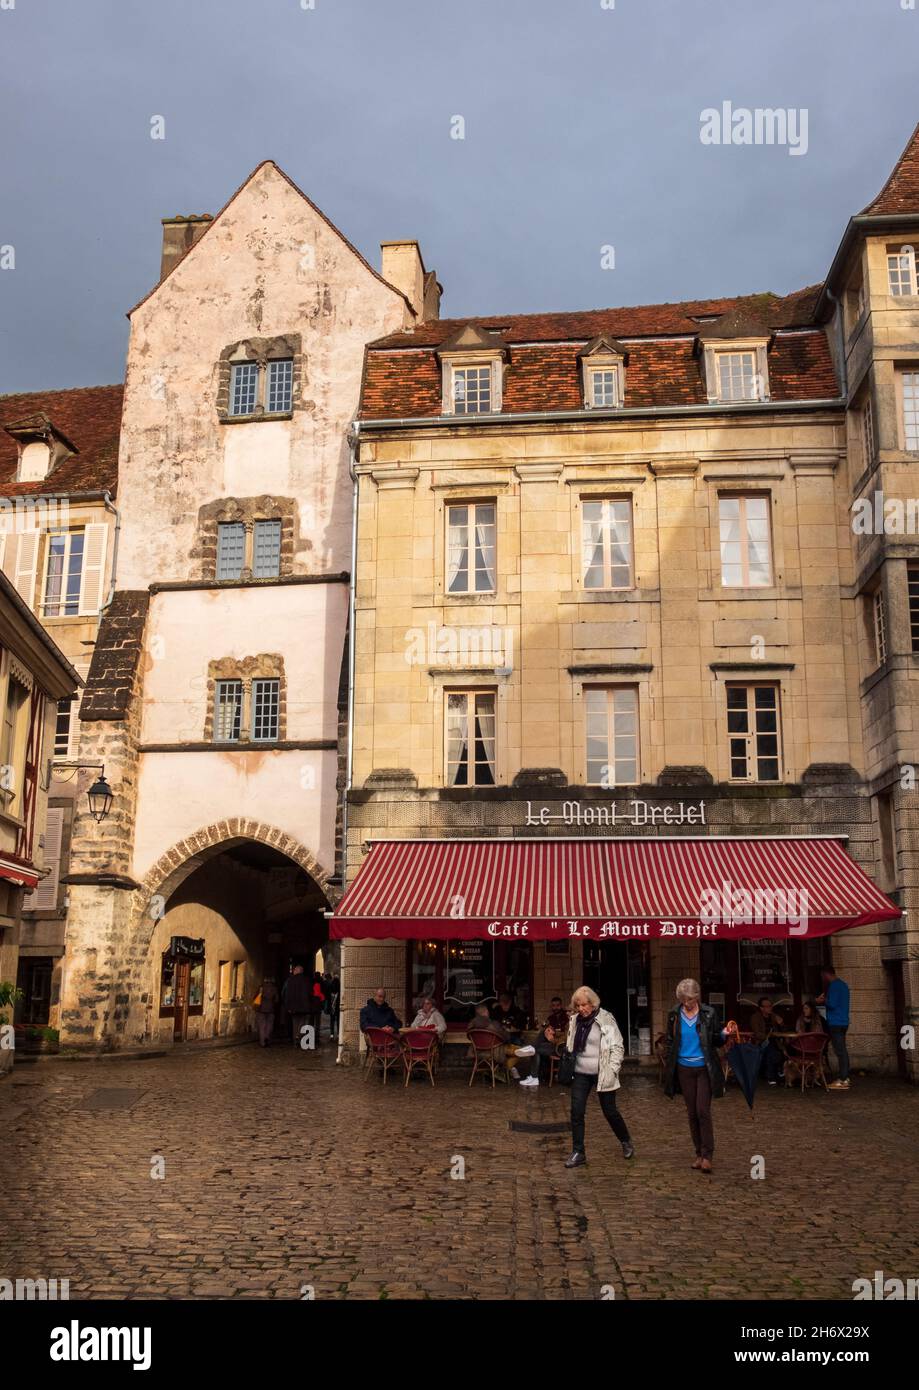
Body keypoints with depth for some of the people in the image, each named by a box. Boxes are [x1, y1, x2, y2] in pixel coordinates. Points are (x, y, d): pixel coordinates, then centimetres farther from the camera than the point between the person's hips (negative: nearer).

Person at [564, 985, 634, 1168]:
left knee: (610, 1111, 8)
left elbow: (618, 1047, -10)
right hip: (581, 1074, 5)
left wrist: (612, 1070, -16)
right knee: (576, 1112, -2)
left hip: (602, 1075, -4)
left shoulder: (605, 1019, -12)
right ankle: (578, 1153, 8)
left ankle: (626, 1143, 33)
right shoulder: (575, 1020, 4)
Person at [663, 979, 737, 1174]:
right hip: (684, 1069, 2)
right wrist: (668, 1067, 6)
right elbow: (670, 1043, 9)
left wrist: (725, 1033, -19)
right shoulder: (674, 1015, -1)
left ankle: (707, 1155, -2)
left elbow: (715, 1041, 2)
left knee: (703, 1111, -9)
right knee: (692, 1113, 8)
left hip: (704, 1069, -2)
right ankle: (699, 1154, 18)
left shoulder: (708, 1013, -6)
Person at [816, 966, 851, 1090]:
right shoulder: (843, 984, 17)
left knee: (840, 1051, -9)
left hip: (835, 1023, -10)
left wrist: (823, 1000, -4)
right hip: (843, 1022, 10)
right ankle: (845, 1078, 16)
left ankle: (842, 1080, -9)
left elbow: (832, 1004, -21)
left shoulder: (834, 986, -13)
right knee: (842, 1050, 13)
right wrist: (825, 999, 16)